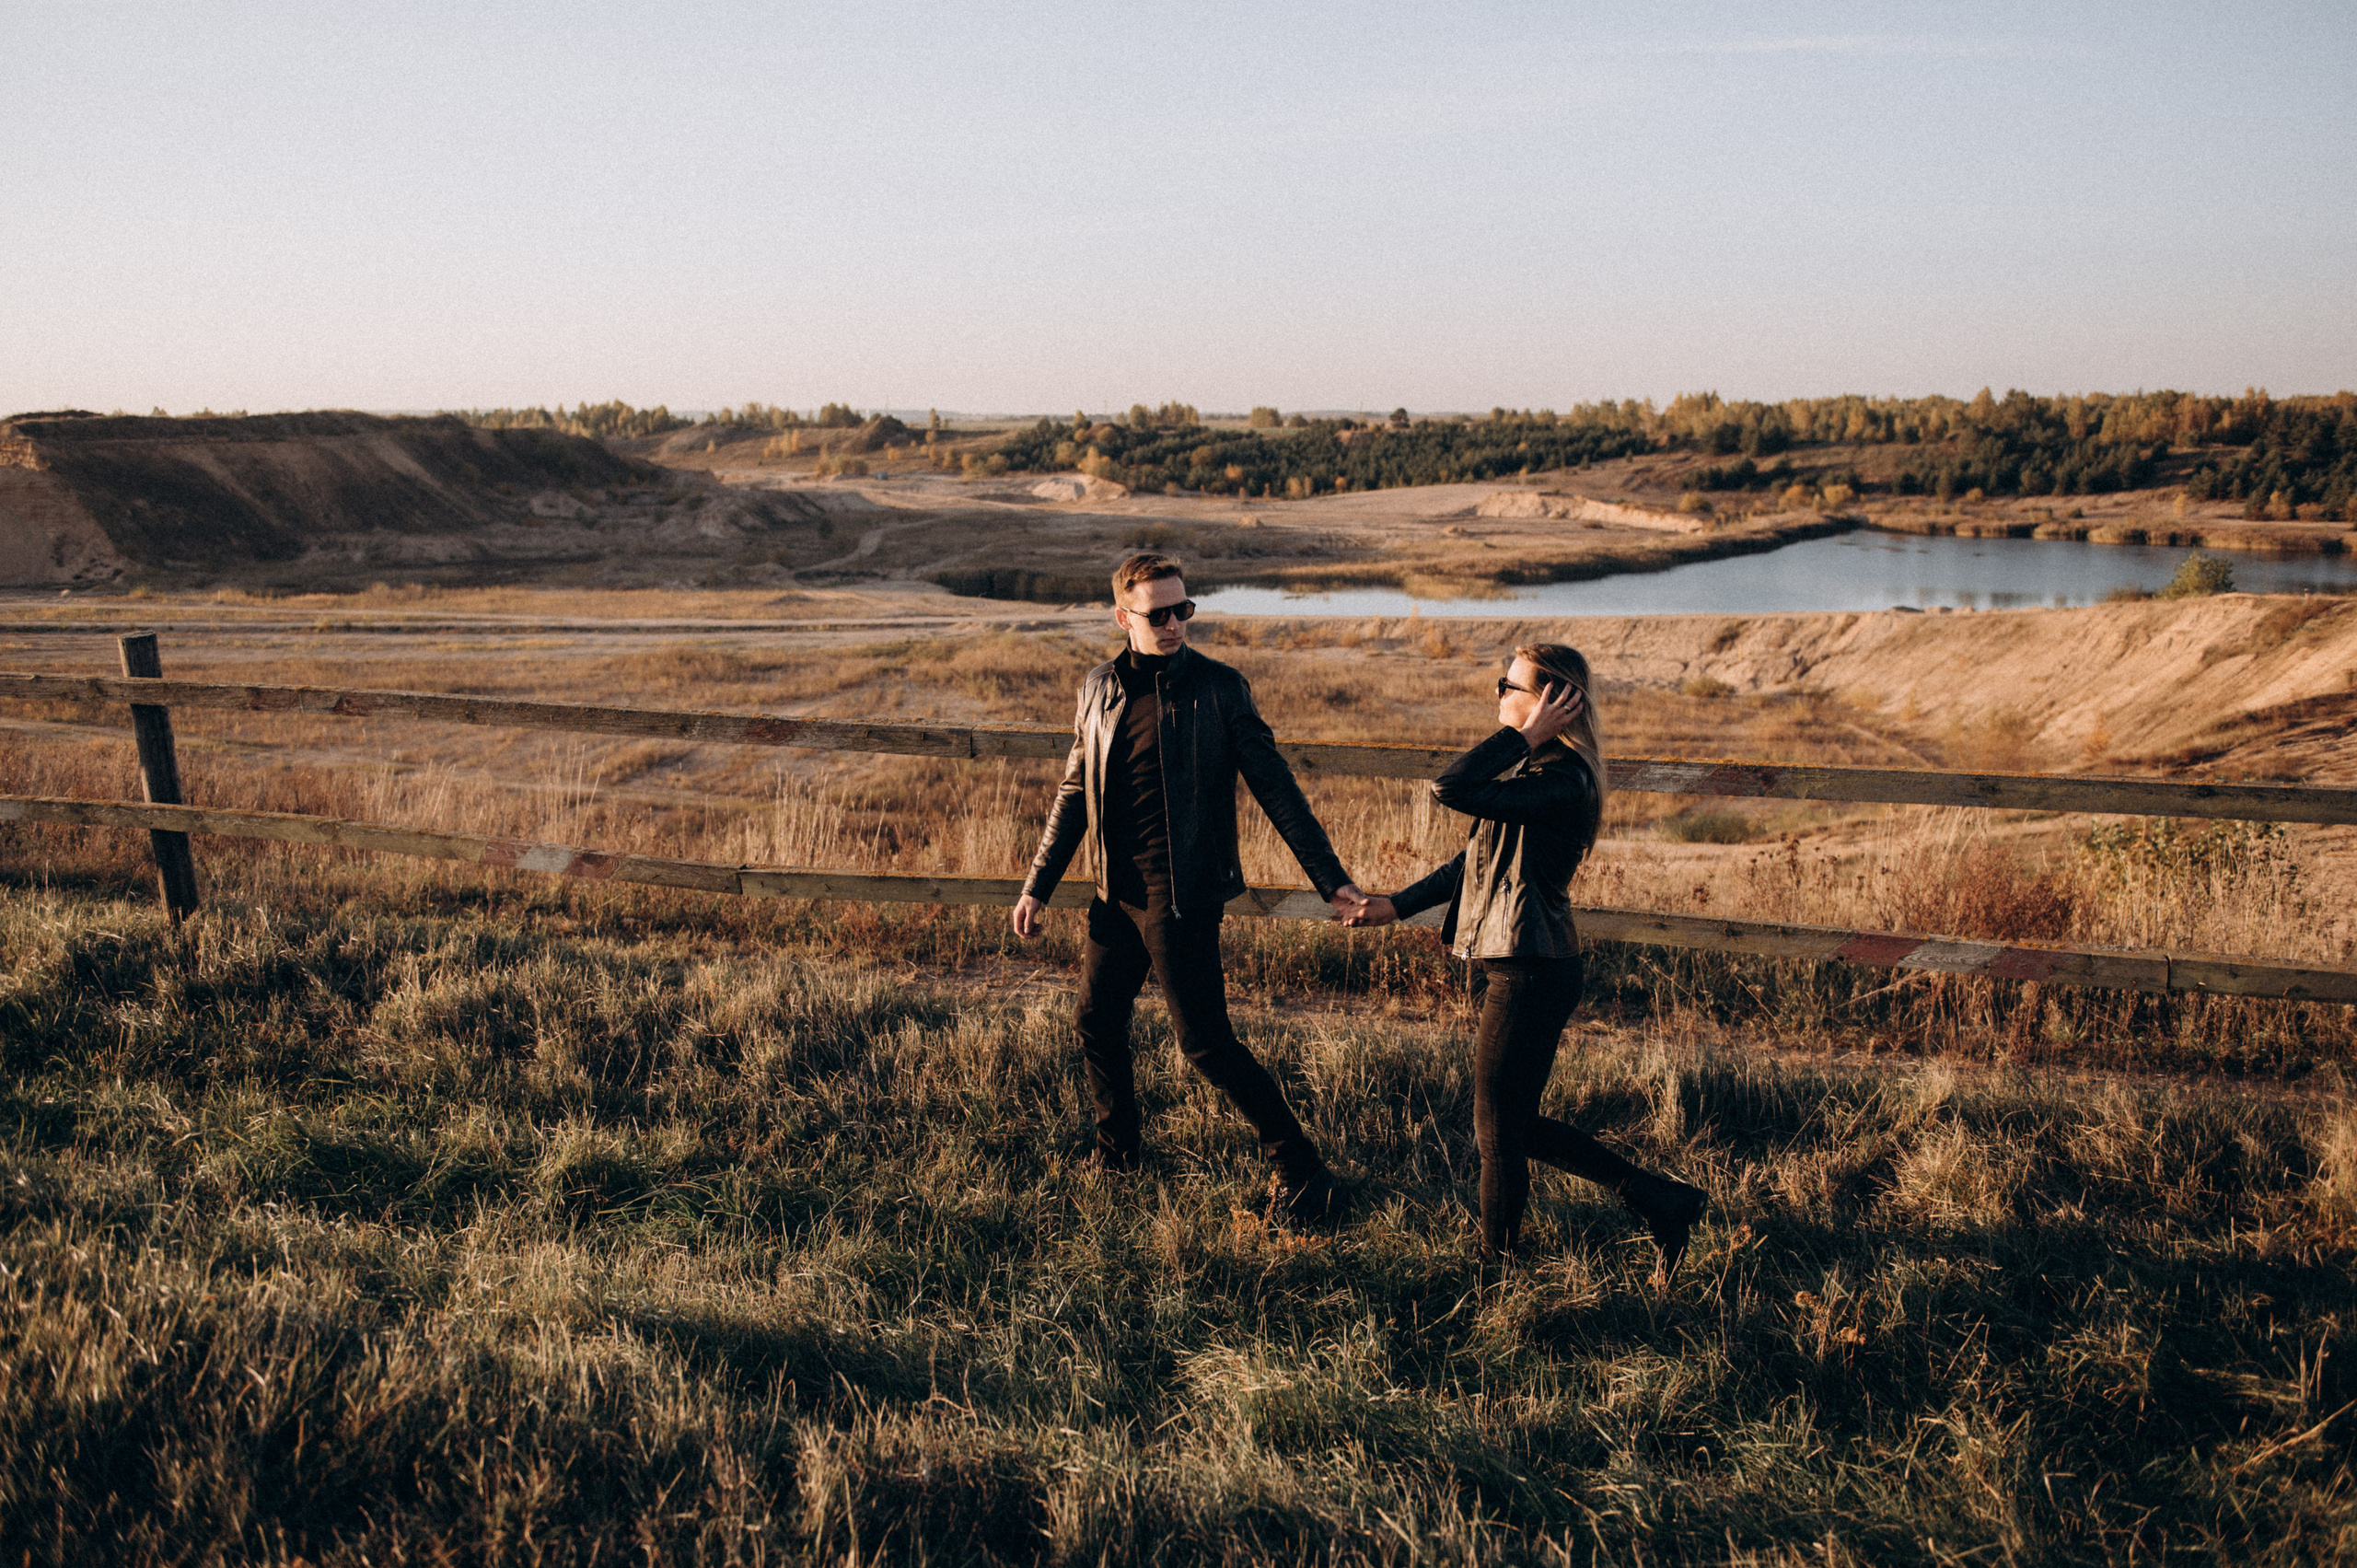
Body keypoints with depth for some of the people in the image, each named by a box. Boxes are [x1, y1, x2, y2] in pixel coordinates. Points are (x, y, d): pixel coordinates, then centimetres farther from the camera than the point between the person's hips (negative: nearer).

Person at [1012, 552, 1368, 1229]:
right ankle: (1117, 1148, 39)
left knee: (1205, 1042, -5)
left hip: (1183, 896, -6)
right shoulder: (1098, 688, 6)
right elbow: (1074, 793, 15)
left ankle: (1305, 1176, 5)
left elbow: (1275, 787, -7)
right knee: (1096, 1020, 15)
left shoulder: (1218, 688, -8)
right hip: (1118, 892, 6)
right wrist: (1038, 885, 15)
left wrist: (1331, 880, -11)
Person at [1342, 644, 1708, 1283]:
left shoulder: (1562, 782, -20)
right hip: (1522, 968, 10)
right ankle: (1662, 1201, 25)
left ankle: (1498, 1259, 25)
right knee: (1516, 1124, 18)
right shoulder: (1530, 767, 11)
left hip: (1531, 976, -10)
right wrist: (1395, 906, 16)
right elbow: (1475, 861, 17)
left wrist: (1527, 733, -23)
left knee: (1498, 1127, 6)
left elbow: (1450, 789, -32)